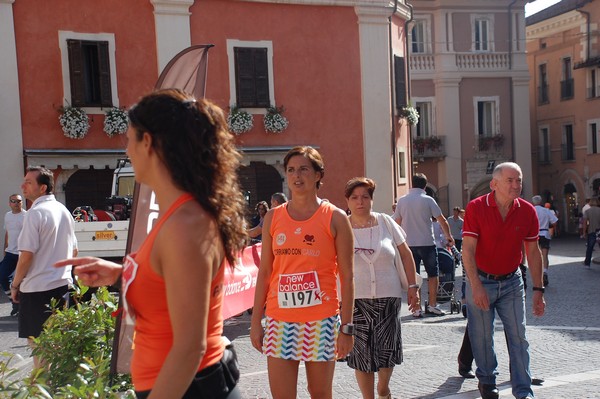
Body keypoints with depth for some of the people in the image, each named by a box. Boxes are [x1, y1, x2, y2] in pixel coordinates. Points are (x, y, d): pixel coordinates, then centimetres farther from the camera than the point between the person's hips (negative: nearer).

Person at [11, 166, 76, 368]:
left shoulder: (35, 213, -15)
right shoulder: (63, 211, 10)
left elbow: (26, 255, -17)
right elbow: (74, 251, 17)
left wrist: (15, 285, -6)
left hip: (37, 289, -8)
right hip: (62, 284, 8)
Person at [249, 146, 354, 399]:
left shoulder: (335, 218, -2)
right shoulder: (272, 218, 6)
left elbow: (347, 276, -2)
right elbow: (264, 272, 8)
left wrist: (346, 326, -7)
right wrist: (255, 321, 5)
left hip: (321, 319, -2)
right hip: (279, 320, 2)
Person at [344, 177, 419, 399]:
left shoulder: (385, 222, 2)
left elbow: (406, 255, 9)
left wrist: (412, 286, 5)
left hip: (387, 297, 1)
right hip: (354, 299, -1)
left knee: (388, 352, 4)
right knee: (362, 354, 4)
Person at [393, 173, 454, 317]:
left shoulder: (402, 201, 4)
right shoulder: (428, 200, -5)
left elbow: (397, 223, 9)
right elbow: (442, 220, -1)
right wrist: (448, 236, 14)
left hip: (409, 244, 3)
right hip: (427, 243, -2)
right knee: (433, 274, 12)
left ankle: (416, 308, 6)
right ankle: (432, 305, 12)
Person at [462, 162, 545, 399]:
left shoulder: (527, 211, -5)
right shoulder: (476, 208, -14)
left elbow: (533, 252, 3)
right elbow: (468, 250, -16)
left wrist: (538, 290, 2)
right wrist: (477, 287, -22)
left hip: (512, 282, 2)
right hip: (481, 281, -2)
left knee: (518, 337, 2)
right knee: (482, 336, 8)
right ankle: (486, 380, 31)